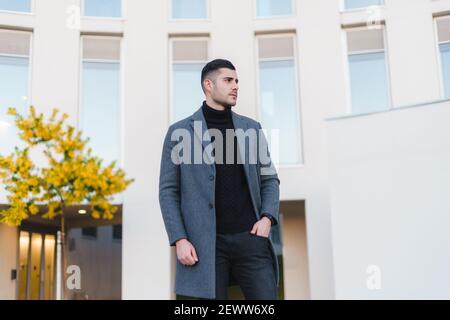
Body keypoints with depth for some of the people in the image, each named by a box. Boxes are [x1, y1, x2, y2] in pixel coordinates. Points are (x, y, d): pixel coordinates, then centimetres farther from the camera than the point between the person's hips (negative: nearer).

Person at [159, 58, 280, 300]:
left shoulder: (251, 128, 13)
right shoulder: (180, 132, 4)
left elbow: (269, 178, 15)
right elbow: (168, 190, 2)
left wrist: (267, 217, -4)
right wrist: (179, 239, -8)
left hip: (249, 237, 2)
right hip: (207, 242, -2)